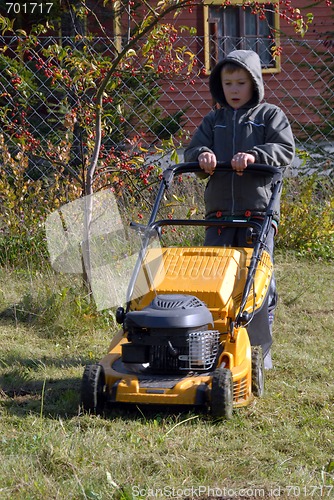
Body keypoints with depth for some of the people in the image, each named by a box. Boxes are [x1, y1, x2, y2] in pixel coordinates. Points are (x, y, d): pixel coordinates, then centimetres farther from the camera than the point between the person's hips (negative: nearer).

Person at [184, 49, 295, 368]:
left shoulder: (270, 115, 6)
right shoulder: (213, 121, 17)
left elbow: (286, 150, -6)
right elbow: (192, 150, 9)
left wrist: (255, 155, -23)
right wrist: (202, 155, -15)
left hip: (258, 211, -3)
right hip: (219, 212, 3)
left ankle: (259, 349, 9)